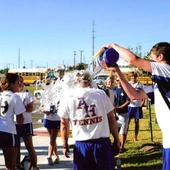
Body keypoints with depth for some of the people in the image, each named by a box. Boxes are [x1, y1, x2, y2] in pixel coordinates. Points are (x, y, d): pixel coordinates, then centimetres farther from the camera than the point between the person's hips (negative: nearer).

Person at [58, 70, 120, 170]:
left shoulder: (67, 97, 1)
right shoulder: (101, 93, 0)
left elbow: (64, 124, 6)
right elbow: (111, 119, 3)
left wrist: (65, 145, 17)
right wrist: (116, 140, 13)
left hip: (81, 144, 0)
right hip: (102, 142, 0)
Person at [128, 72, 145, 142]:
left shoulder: (140, 84, 3)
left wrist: (143, 101, -8)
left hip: (138, 106, 1)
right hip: (129, 105, -1)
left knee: (137, 122, 8)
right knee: (127, 121, 0)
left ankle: (135, 137, 17)